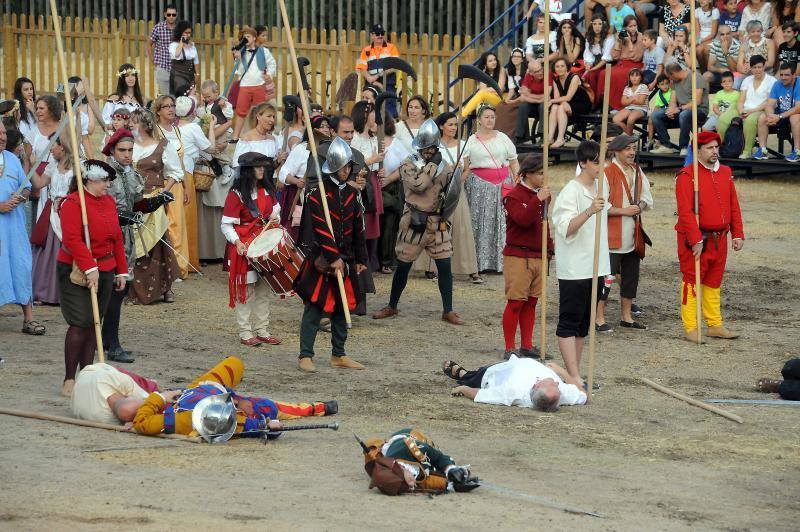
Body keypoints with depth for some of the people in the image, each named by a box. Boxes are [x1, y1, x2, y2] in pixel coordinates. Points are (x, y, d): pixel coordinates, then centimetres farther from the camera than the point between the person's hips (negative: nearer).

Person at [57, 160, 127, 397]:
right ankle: (69, 379, -4)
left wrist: (121, 271, 16)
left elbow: (117, 238, 18)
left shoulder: (109, 202, 12)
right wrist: (90, 268, -25)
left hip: (104, 271, 7)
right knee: (80, 323, -10)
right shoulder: (73, 202, -13)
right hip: (76, 272, -7)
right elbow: (73, 239, -21)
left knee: (93, 324, 9)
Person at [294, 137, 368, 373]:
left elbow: (358, 229, 16)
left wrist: (360, 259, 15)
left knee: (342, 308, 11)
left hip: (345, 259, 7)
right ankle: (305, 355, -2)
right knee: (314, 307, -5)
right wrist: (333, 258, -19)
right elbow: (320, 229, -16)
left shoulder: (351, 194, 11)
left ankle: (338, 355, 20)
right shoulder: (318, 193, -10)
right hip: (321, 261, -6)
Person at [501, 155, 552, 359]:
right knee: (515, 302, -5)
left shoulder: (541, 195, 14)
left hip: (538, 256, 7)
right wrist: (538, 200, -31)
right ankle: (510, 348, -2)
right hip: (518, 256, -7)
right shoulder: (514, 196, -8)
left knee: (531, 303, 10)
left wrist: (548, 250, 17)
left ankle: (527, 346, 16)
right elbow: (523, 219, -25)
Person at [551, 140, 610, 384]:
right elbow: (566, 229, -24)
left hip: (596, 266, 8)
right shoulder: (571, 192, -14)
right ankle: (574, 376, -9)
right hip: (574, 269, -8)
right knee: (569, 323, -5)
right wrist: (589, 211, -40)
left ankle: (574, 372, 17)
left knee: (583, 325, 12)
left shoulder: (602, 186, 12)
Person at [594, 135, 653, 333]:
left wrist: (640, 206, -5)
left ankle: (626, 316, 24)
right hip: (612, 237, -8)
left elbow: (647, 199, 18)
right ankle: (599, 319, -1)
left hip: (632, 238, 8)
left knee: (631, 277, 13)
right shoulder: (608, 173, -12)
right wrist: (624, 211, -18)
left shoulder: (638, 173, 11)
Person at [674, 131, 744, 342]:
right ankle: (690, 329, 3)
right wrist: (696, 240, -21)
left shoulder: (725, 173, 10)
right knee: (692, 283, -1)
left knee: (713, 283, 14)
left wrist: (738, 234, 6)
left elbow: (734, 206, 14)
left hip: (719, 240, 7)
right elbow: (685, 211, -17)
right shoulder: (687, 175, -11)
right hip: (695, 240, -6)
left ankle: (715, 325, 22)